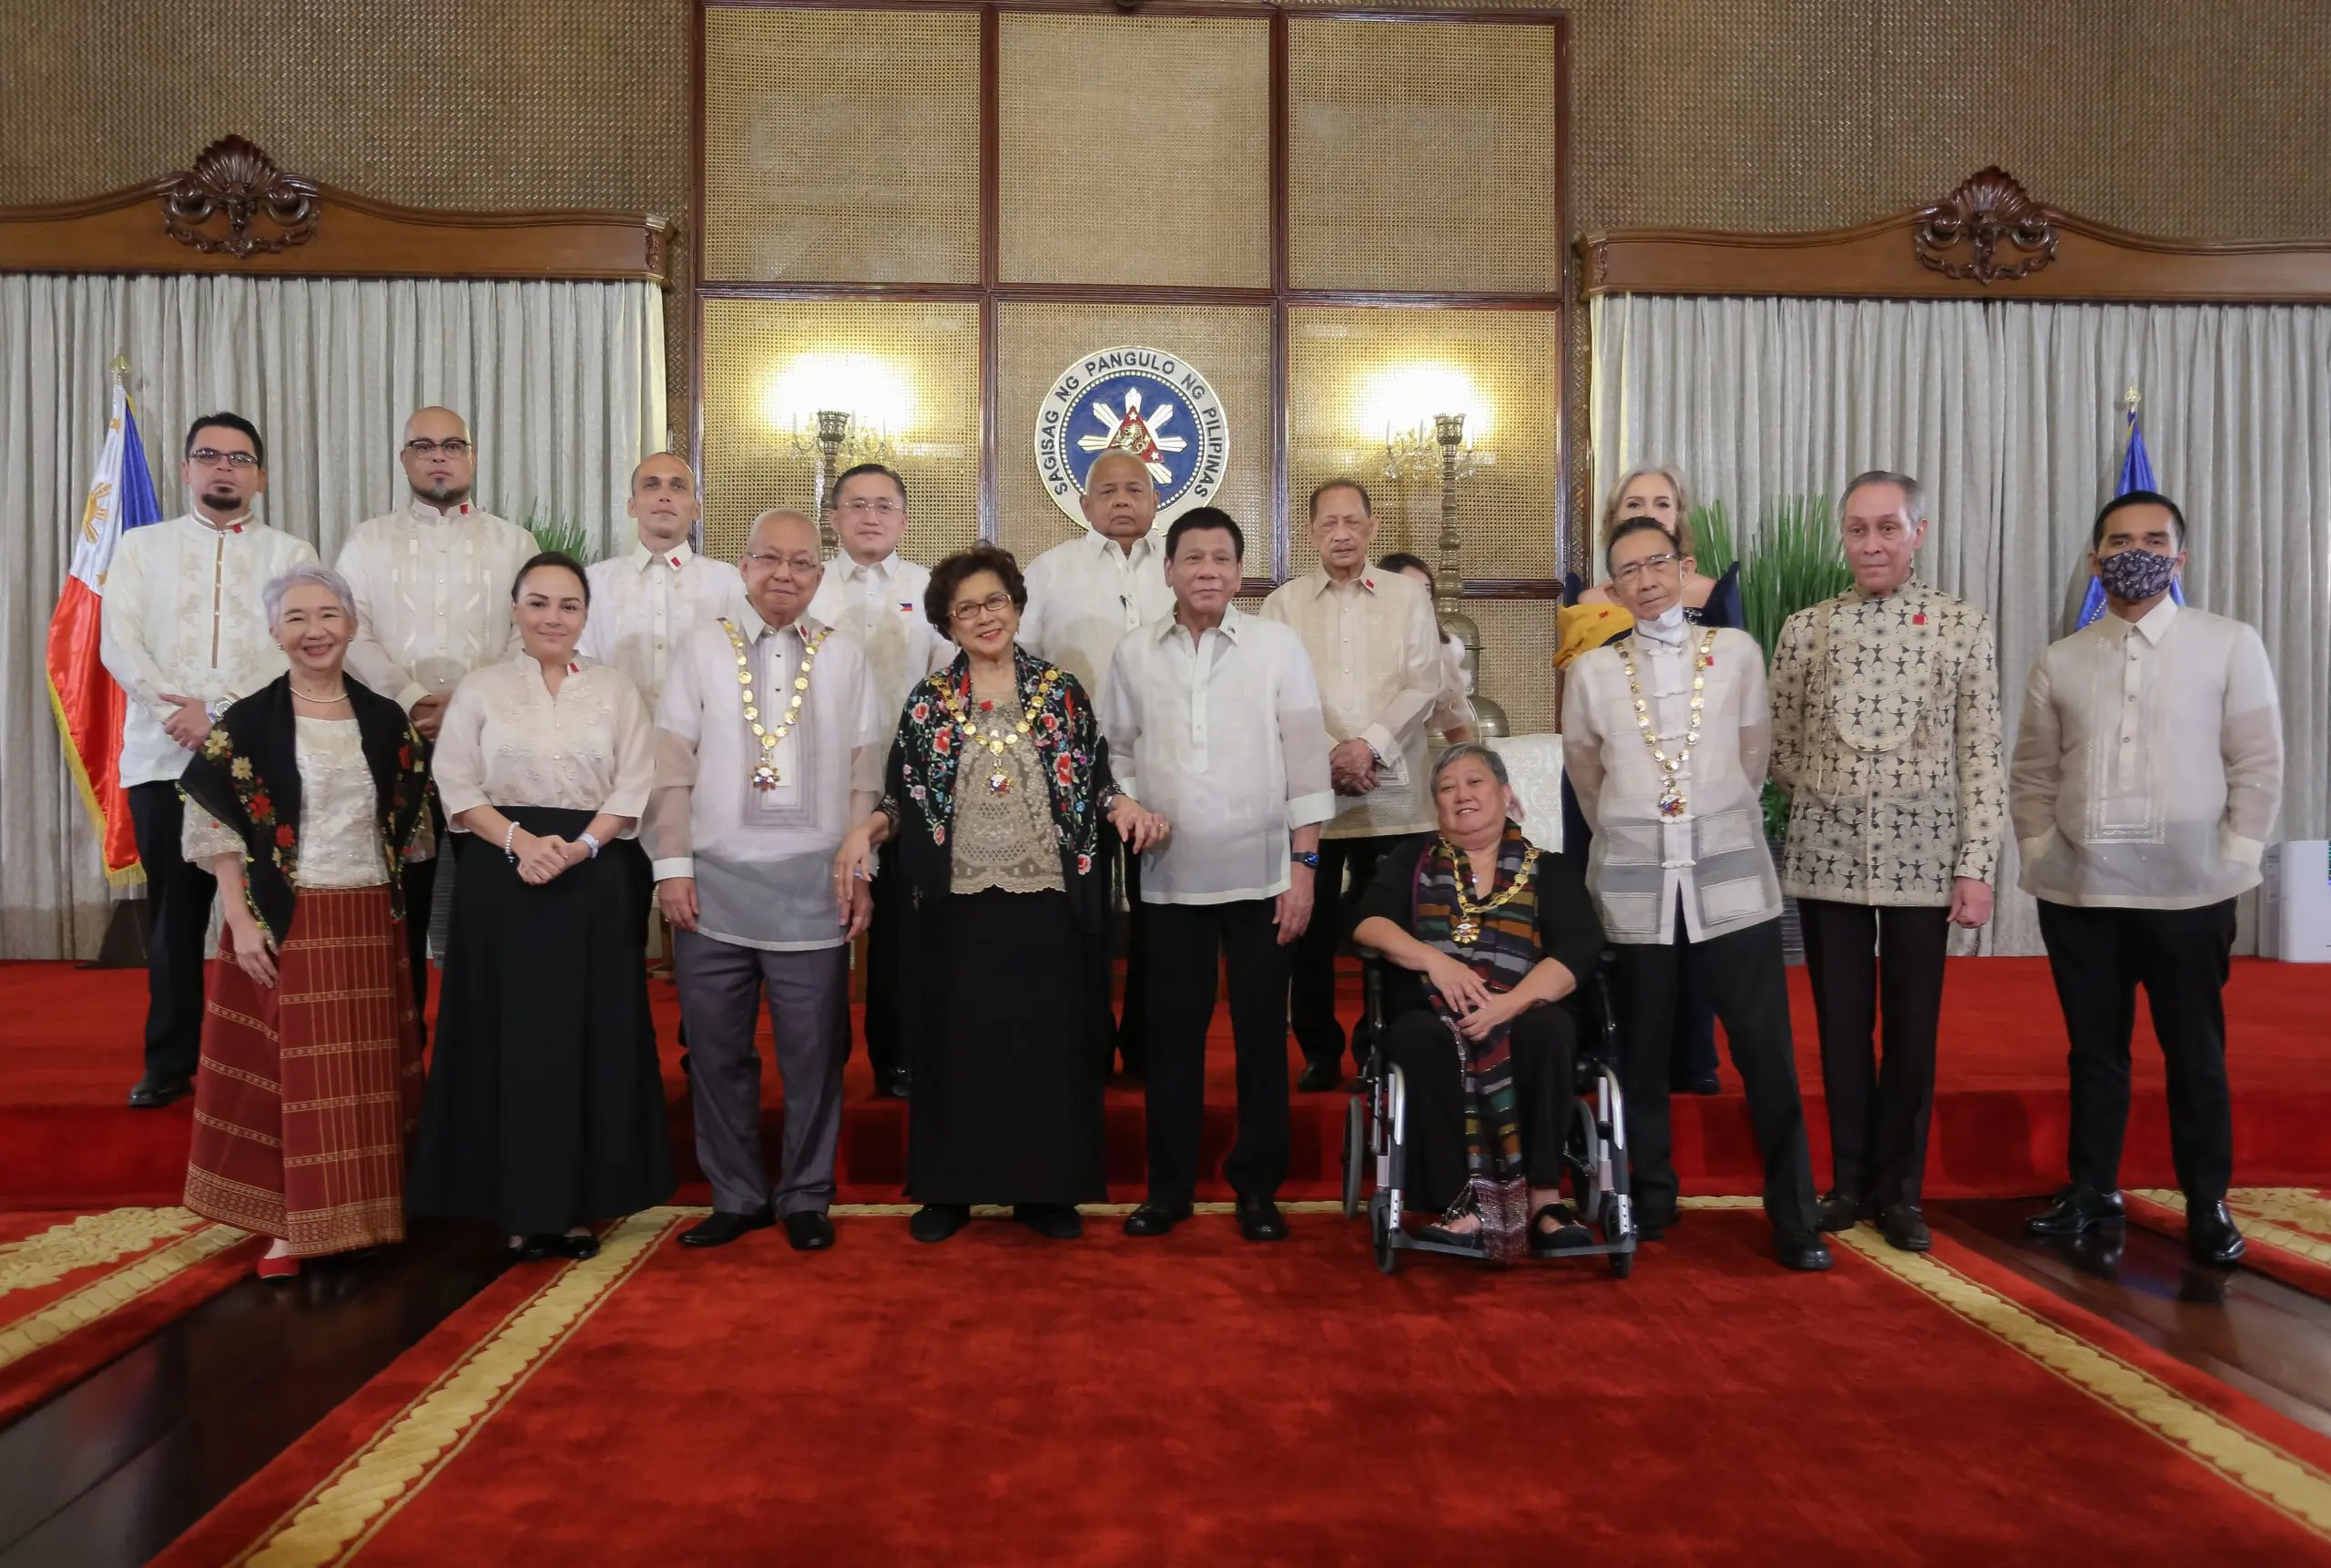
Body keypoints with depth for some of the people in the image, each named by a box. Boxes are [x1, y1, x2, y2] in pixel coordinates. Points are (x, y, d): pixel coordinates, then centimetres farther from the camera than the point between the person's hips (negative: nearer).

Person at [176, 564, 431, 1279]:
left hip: (369, 924, 3)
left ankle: (359, 1215, 20)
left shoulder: (386, 720, 6)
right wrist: (241, 921, -13)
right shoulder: (246, 722, -4)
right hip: (285, 924, -3)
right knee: (287, 1074, 2)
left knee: (366, 1076, 8)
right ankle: (290, 1225, 12)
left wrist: (394, 903, 7)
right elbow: (218, 828, -6)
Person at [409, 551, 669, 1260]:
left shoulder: (616, 689, 7)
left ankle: (582, 1202, 13)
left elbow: (633, 789, 1)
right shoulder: (479, 688, 6)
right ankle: (521, 1205, 12)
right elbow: (458, 787, 0)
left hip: (594, 883, 1)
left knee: (591, 1039, 3)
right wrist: (520, 841, -16)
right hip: (500, 883, 0)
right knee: (510, 1037, 2)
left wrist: (578, 847, -14)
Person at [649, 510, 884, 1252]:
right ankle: (736, 1195, 22)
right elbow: (672, 765, 3)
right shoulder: (702, 648, 6)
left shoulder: (845, 655, 7)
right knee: (717, 1049, 8)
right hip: (714, 882, 1)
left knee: (813, 1050, 4)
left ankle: (806, 1198, 19)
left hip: (812, 886, 0)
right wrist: (673, 865, -3)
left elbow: (865, 773, 6)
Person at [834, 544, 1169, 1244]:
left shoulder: (1061, 691, 5)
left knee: (1049, 1041, 5)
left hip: (1046, 900, 0)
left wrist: (1123, 807, -13)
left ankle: (1045, 1189, 18)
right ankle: (947, 1189, 19)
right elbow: (904, 796, 6)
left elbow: (1094, 782, 7)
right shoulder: (929, 701, 5)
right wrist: (865, 830, -12)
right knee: (956, 1042, 7)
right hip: (956, 902, 0)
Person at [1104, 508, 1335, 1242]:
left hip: (1261, 873, -1)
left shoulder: (1278, 646, -2)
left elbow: (1306, 761, -3)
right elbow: (1118, 750, 13)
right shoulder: (1134, 653, 4)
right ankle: (1169, 1185, 23)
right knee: (1173, 1035, 9)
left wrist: (1304, 865, -7)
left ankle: (1257, 1187, 21)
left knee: (1261, 1035, 7)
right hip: (1170, 876, 2)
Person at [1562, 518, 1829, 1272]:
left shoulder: (1736, 651, 3)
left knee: (1768, 1051, -3)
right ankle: (1651, 1200, 24)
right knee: (1643, 1054, 9)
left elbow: (1753, 754, 12)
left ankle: (1793, 1218, 8)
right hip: (1635, 883, 1)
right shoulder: (1592, 671, 3)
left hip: (1731, 875, 0)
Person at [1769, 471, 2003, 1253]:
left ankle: (1899, 1190, 22)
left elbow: (1981, 757, -3)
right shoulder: (1804, 629, 3)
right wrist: (1830, 793, 2)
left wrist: (1976, 866, -7)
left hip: (1922, 860, -1)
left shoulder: (1964, 625, 0)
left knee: (1912, 1031, 7)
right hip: (1828, 858, 1)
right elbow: (1778, 748, 11)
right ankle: (1850, 1182, 24)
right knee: (1841, 1027, 9)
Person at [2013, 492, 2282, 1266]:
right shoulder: (2059, 662, 7)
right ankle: (2092, 1188, 24)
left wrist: (2233, 861, -6)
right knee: (2093, 1048, 12)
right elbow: (2031, 776, 9)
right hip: (2078, 892, 2)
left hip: (2189, 892, -2)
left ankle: (2207, 1204, 21)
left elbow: (2258, 766, 0)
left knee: (2196, 1054, 7)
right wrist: (2042, 856, 0)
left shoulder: (2231, 645, 1)